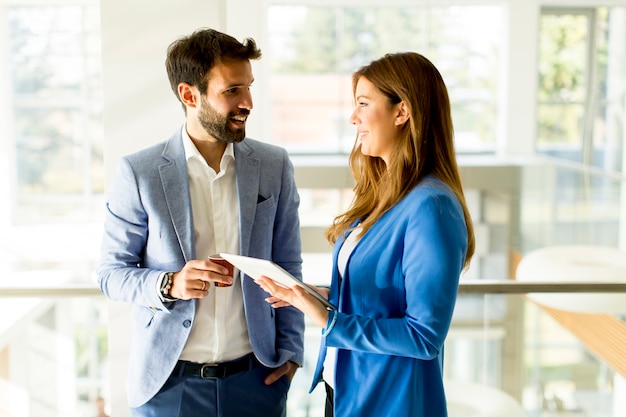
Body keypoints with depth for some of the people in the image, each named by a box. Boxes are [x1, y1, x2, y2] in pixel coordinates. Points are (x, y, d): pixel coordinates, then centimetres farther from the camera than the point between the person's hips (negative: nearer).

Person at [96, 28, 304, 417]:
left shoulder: (274, 165, -2)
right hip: (168, 381, -1)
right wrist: (170, 284, -20)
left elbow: (288, 266, 5)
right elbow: (111, 273, -2)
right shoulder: (139, 172, -8)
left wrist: (290, 350, 1)